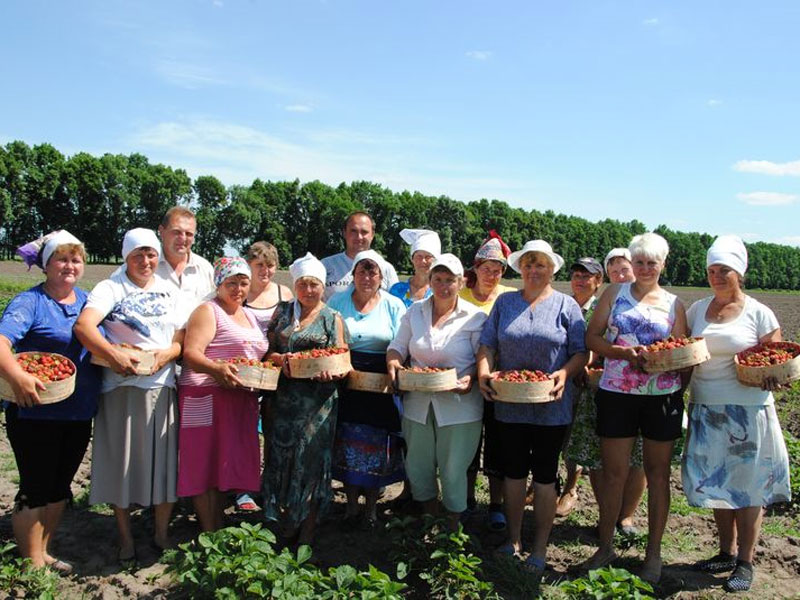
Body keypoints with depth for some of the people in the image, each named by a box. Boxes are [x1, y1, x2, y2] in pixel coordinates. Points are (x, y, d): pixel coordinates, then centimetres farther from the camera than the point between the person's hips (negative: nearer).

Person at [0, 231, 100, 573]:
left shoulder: (87, 300, 9)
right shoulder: (30, 302, -10)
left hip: (79, 414, 6)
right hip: (36, 413, -6)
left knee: (59, 486, 17)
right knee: (35, 489, 5)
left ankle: (43, 552, 35)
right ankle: (32, 565, 21)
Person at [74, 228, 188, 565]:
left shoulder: (171, 293, 12)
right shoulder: (110, 288, 0)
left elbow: (184, 339, 7)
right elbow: (83, 326, -17)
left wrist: (168, 353, -14)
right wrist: (112, 354, -31)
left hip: (161, 386, 3)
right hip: (121, 387, -3)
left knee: (164, 459, 7)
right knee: (121, 461, 5)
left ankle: (162, 534, 24)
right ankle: (126, 540, 23)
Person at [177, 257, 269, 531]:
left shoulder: (248, 314, 22)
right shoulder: (208, 311, -3)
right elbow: (191, 354, -14)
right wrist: (216, 369, -33)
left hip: (242, 399, 8)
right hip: (207, 396, -7)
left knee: (227, 464, 12)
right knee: (205, 466, -3)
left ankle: (219, 529, 22)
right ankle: (209, 534, 4)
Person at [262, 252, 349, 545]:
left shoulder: (333, 318, 4)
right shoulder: (282, 311, 12)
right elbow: (268, 348, 11)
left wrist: (331, 373, -22)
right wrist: (281, 360, -11)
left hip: (318, 400, -3)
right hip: (285, 398, 3)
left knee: (311, 460, 1)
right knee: (283, 457, 7)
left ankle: (307, 534, 15)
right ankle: (286, 525, 24)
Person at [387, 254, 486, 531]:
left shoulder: (475, 317, -5)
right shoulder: (415, 311, 7)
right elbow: (398, 346, 10)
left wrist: (471, 380, -23)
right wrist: (393, 363, -11)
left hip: (458, 407, -4)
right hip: (417, 403, 4)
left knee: (454, 469, 6)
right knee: (417, 466, 16)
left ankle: (453, 526, 29)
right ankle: (429, 519, 39)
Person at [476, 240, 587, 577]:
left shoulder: (566, 305, 3)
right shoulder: (504, 303, 9)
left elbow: (581, 352, -1)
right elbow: (487, 345, 4)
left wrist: (564, 374, -19)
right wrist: (484, 372, -14)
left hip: (551, 406, -2)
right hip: (510, 405, 2)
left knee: (544, 474, 6)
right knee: (513, 470, 12)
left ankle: (539, 548, 20)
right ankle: (513, 540, 27)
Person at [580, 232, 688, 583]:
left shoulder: (674, 304, 7)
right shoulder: (615, 293, 6)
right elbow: (592, 338, 1)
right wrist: (623, 352, -16)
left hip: (663, 396, 1)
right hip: (616, 394, -1)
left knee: (657, 473, 10)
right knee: (614, 473, 5)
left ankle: (653, 553, 24)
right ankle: (606, 546, 22)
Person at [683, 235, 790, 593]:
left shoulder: (759, 313, -3)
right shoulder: (697, 310, 7)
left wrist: (770, 377, -23)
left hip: (747, 411, -4)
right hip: (706, 410, 4)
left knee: (747, 486, 4)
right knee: (717, 483, 12)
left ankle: (745, 563, 17)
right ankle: (726, 552, 29)